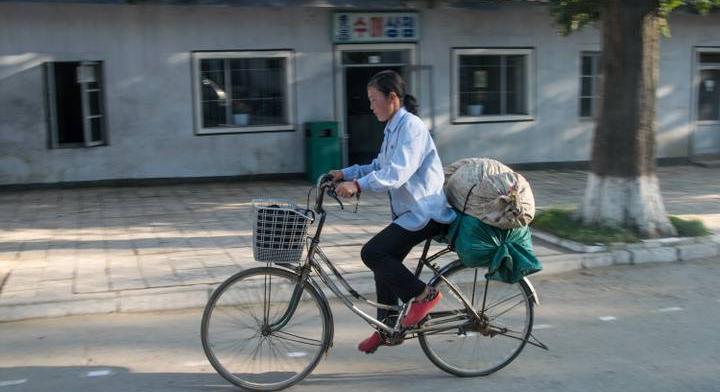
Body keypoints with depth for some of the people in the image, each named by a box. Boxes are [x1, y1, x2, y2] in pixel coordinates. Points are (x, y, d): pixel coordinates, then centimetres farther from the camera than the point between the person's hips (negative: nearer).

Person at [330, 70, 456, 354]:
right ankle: (386, 327, 24)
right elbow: (380, 167, 20)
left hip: (424, 211, -10)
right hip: (409, 211, 10)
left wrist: (357, 185, -39)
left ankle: (423, 295, -4)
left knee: (373, 253, -18)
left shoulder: (411, 127, -18)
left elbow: (397, 173, -30)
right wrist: (346, 174, 7)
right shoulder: (393, 128, 13)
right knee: (384, 261, 12)